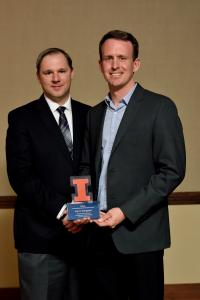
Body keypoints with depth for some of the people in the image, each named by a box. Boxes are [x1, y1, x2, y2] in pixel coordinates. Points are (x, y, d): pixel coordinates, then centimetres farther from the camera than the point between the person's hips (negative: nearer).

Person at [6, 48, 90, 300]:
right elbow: (20, 176, -9)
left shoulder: (89, 115, 9)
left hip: (85, 231, 3)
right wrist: (61, 210, -17)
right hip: (41, 234, -3)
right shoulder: (22, 118, -1)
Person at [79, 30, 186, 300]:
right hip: (99, 233, 5)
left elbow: (172, 171, -11)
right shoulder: (95, 114, 14)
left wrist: (125, 212, -15)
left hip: (140, 235, -5)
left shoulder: (160, 108, -5)